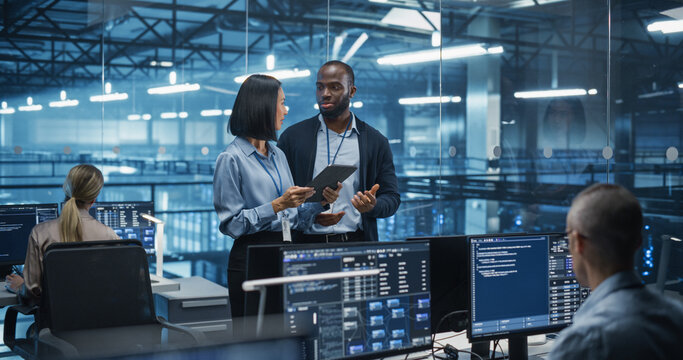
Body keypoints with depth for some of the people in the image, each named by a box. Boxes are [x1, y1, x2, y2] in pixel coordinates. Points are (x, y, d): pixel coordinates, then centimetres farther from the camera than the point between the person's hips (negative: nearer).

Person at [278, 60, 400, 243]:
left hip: (356, 242, 1)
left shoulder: (376, 142, 10)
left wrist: (373, 206, -11)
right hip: (307, 241, -1)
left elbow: (392, 197, 12)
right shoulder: (292, 137, 9)